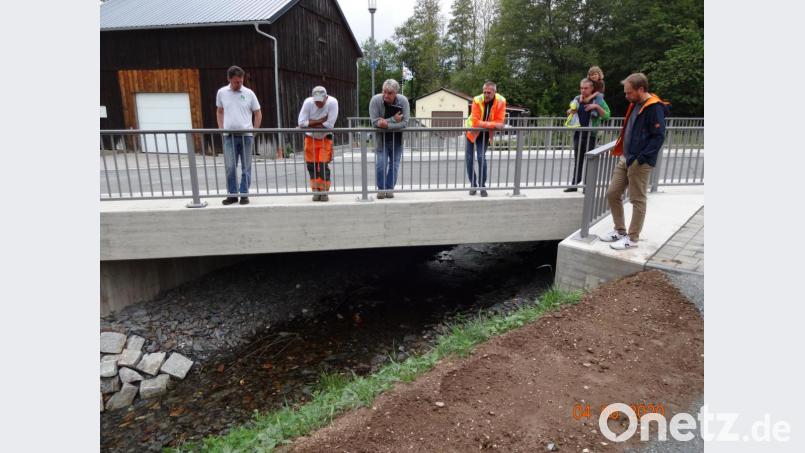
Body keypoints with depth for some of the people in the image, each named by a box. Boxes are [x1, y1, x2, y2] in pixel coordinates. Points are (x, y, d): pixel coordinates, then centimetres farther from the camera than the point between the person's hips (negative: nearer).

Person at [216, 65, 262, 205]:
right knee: (230, 167, 2)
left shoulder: (249, 93, 1)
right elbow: (219, 112, 17)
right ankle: (232, 194, 12)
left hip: (246, 135, -1)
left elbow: (258, 114, 7)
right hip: (229, 136, 1)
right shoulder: (222, 93, 6)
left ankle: (244, 195, 12)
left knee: (246, 167, 4)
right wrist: (221, 129, 6)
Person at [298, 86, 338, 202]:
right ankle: (316, 191, 17)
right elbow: (301, 123, -24)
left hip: (325, 138, -2)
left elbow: (329, 125, -27)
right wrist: (320, 121, -25)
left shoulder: (332, 102, -23)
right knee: (311, 165, 4)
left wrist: (311, 124, -20)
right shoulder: (308, 102, -19)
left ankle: (324, 192, 5)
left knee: (323, 165, -8)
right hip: (310, 138, 2)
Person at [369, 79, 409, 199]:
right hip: (382, 137, -1)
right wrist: (394, 119, -26)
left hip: (397, 137, 1)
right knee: (381, 163, -8)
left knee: (394, 164, 6)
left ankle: (390, 188, 19)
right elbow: (374, 122, -23)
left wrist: (387, 124, -31)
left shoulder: (403, 101, -17)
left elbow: (404, 123, -20)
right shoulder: (375, 100, -19)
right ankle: (381, 189, 9)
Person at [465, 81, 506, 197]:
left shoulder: (501, 101, -21)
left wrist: (485, 125, -28)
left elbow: (499, 122, -19)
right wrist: (493, 124, -39)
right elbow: (475, 122, -32)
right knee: (469, 159, 1)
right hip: (472, 131, 0)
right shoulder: (477, 100, -27)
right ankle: (473, 185, 17)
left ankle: (482, 186, 3)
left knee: (481, 158, -11)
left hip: (486, 133, 0)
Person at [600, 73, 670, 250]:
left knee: (638, 201, 2)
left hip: (640, 163, -9)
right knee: (612, 194, 11)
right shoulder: (635, 105, 13)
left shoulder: (654, 108, -14)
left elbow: (658, 137, -18)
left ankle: (632, 238, 12)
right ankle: (620, 231, 25)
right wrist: (622, 153, 13)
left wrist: (642, 158, -21)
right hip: (625, 159, 9)